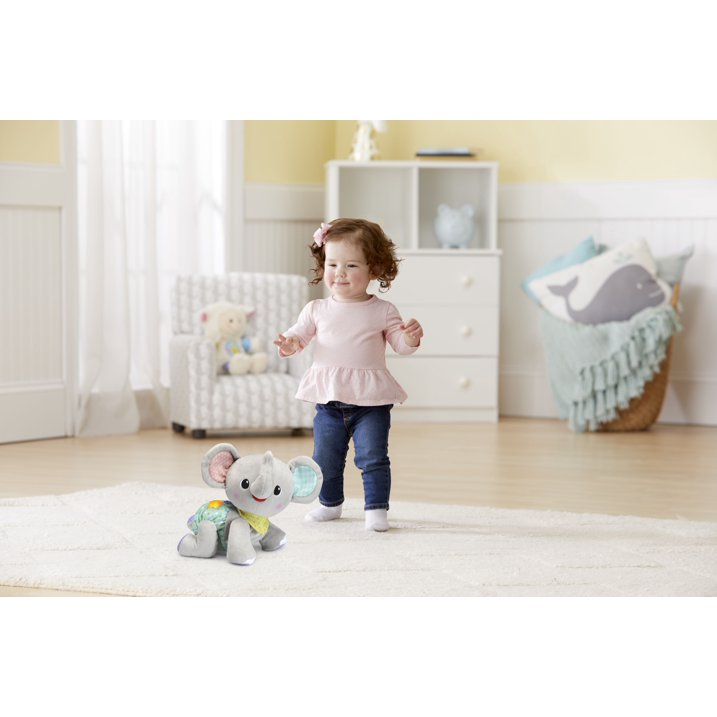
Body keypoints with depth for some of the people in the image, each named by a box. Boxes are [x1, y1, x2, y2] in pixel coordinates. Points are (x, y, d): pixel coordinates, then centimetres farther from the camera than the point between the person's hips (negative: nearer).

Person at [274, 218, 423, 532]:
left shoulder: (382, 311, -1)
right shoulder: (317, 309, 4)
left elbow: (400, 345, 0)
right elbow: (300, 333, 6)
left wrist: (410, 338, -23)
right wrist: (289, 343, -17)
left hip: (370, 400, -3)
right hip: (329, 400, 3)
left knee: (373, 458, -6)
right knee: (325, 459, 11)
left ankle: (376, 509, 5)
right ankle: (330, 503, 31)